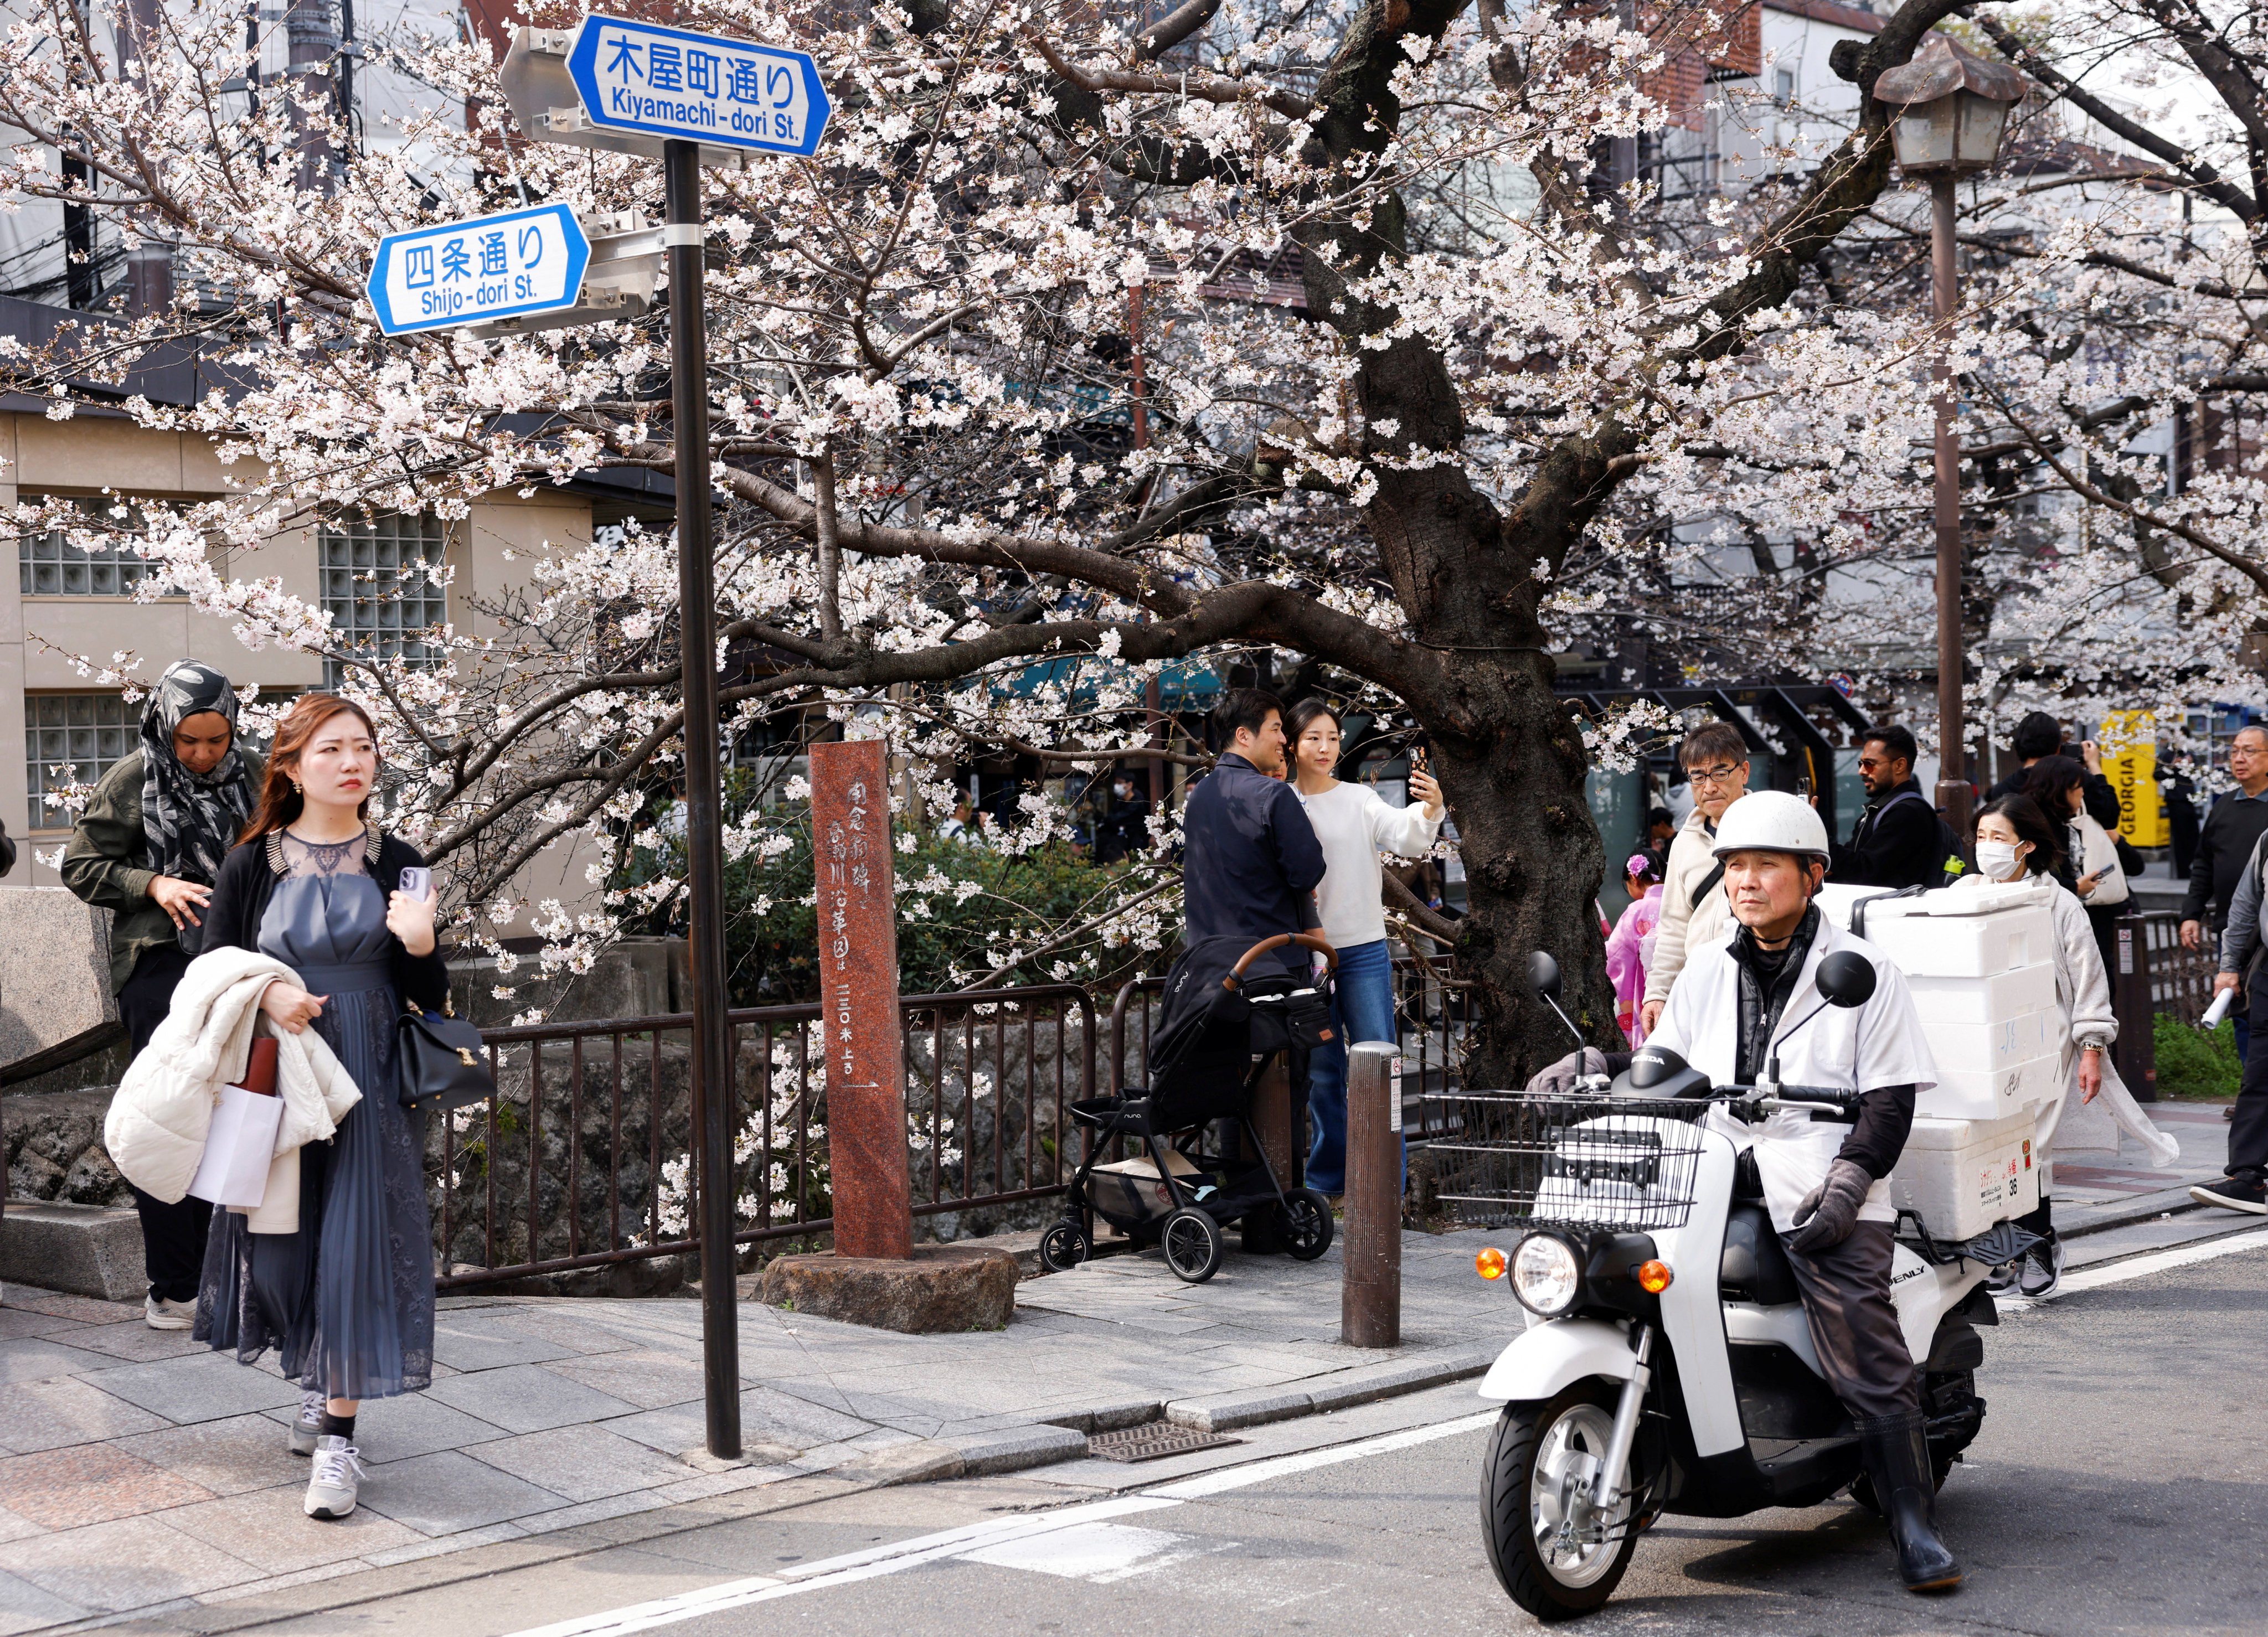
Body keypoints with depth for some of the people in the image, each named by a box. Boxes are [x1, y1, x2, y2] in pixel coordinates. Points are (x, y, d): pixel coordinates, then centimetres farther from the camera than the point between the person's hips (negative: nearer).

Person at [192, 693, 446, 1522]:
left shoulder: (397, 864, 2)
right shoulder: (252, 865, 1)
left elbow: (431, 999, 4)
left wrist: (421, 944, -18)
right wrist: (266, 995, -16)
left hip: (371, 1081, -1)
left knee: (357, 1246, -7)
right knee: (284, 1241, 8)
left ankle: (337, 1437, -5)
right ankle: (316, 1382, 35)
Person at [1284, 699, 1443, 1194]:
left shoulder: (1359, 800, 0)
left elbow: (1406, 838, -16)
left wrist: (1430, 809, -36)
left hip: (1363, 949, -1)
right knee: (1320, 1070, 9)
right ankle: (1327, 1176, 20)